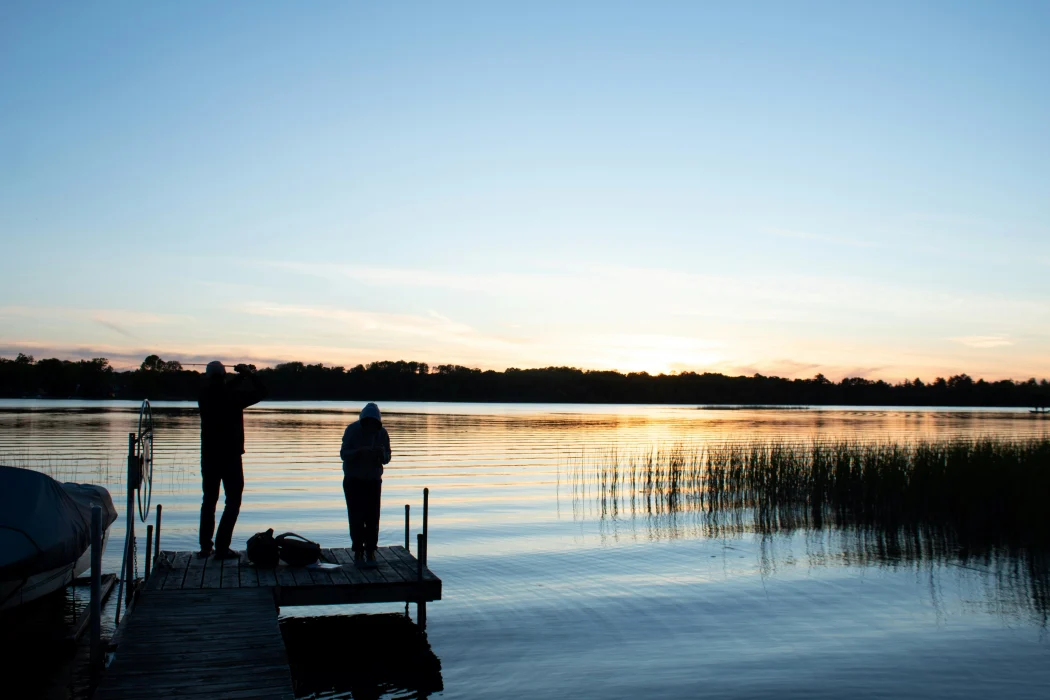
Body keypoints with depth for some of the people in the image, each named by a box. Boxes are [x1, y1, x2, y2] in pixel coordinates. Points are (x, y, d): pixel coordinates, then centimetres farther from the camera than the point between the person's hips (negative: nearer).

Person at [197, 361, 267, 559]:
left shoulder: (204, 397, 0)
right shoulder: (233, 397, -15)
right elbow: (261, 392, -5)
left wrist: (241, 376, 24)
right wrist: (248, 374, 6)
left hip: (209, 457, 5)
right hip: (230, 457, -5)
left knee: (209, 500, 16)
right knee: (233, 501, 3)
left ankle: (205, 546, 18)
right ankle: (221, 548, -3)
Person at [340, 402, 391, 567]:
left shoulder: (382, 432, -4)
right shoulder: (352, 430, -11)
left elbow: (387, 459, 0)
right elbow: (343, 454, -14)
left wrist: (381, 453, -23)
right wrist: (359, 451, -32)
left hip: (373, 480, 2)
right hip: (353, 480, -2)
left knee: (372, 518, -4)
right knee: (356, 518, -6)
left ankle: (370, 552, 5)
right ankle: (358, 552, 4)